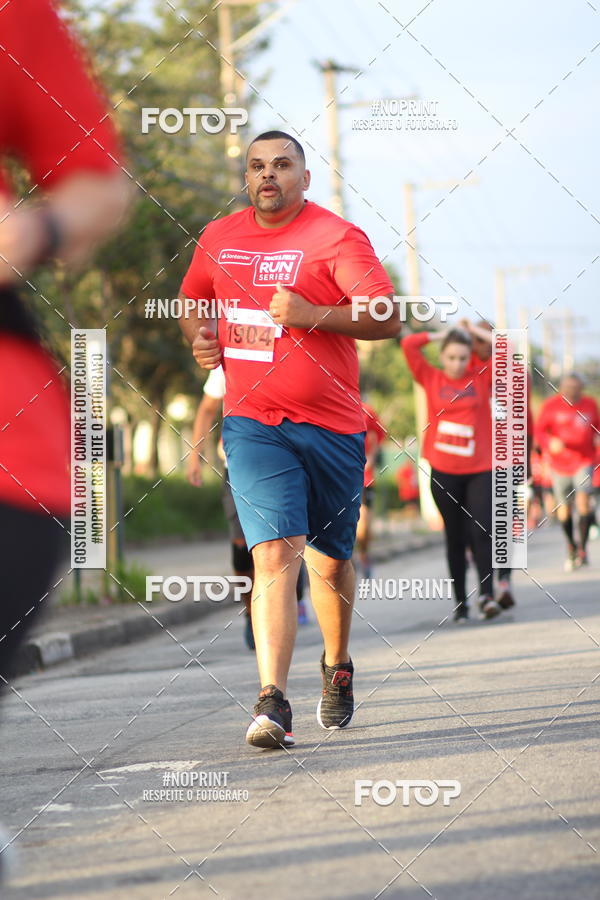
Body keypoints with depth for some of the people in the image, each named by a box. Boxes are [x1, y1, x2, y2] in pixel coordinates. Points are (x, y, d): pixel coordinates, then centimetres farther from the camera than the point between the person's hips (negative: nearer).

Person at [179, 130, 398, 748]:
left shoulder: (336, 237, -5)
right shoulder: (218, 239, 9)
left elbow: (387, 318, -13)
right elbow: (192, 302, 29)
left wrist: (313, 315, -26)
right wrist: (198, 337, 7)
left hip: (331, 425, -1)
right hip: (251, 424, 1)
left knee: (330, 560, 12)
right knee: (276, 553, -17)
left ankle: (337, 668, 40)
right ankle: (272, 702, -23)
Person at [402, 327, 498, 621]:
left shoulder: (481, 379, 5)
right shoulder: (431, 379, 5)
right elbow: (409, 345, -3)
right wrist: (441, 335, 7)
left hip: (480, 470, -1)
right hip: (443, 472, 1)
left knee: (481, 531, -15)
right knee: (455, 538, 7)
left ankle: (486, 594, -15)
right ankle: (460, 602, 11)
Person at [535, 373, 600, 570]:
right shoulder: (551, 405, -3)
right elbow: (539, 431, -3)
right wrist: (550, 442, -23)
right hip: (560, 463, 0)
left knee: (583, 500, -19)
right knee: (564, 508, 6)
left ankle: (582, 548, -13)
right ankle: (571, 546, 29)